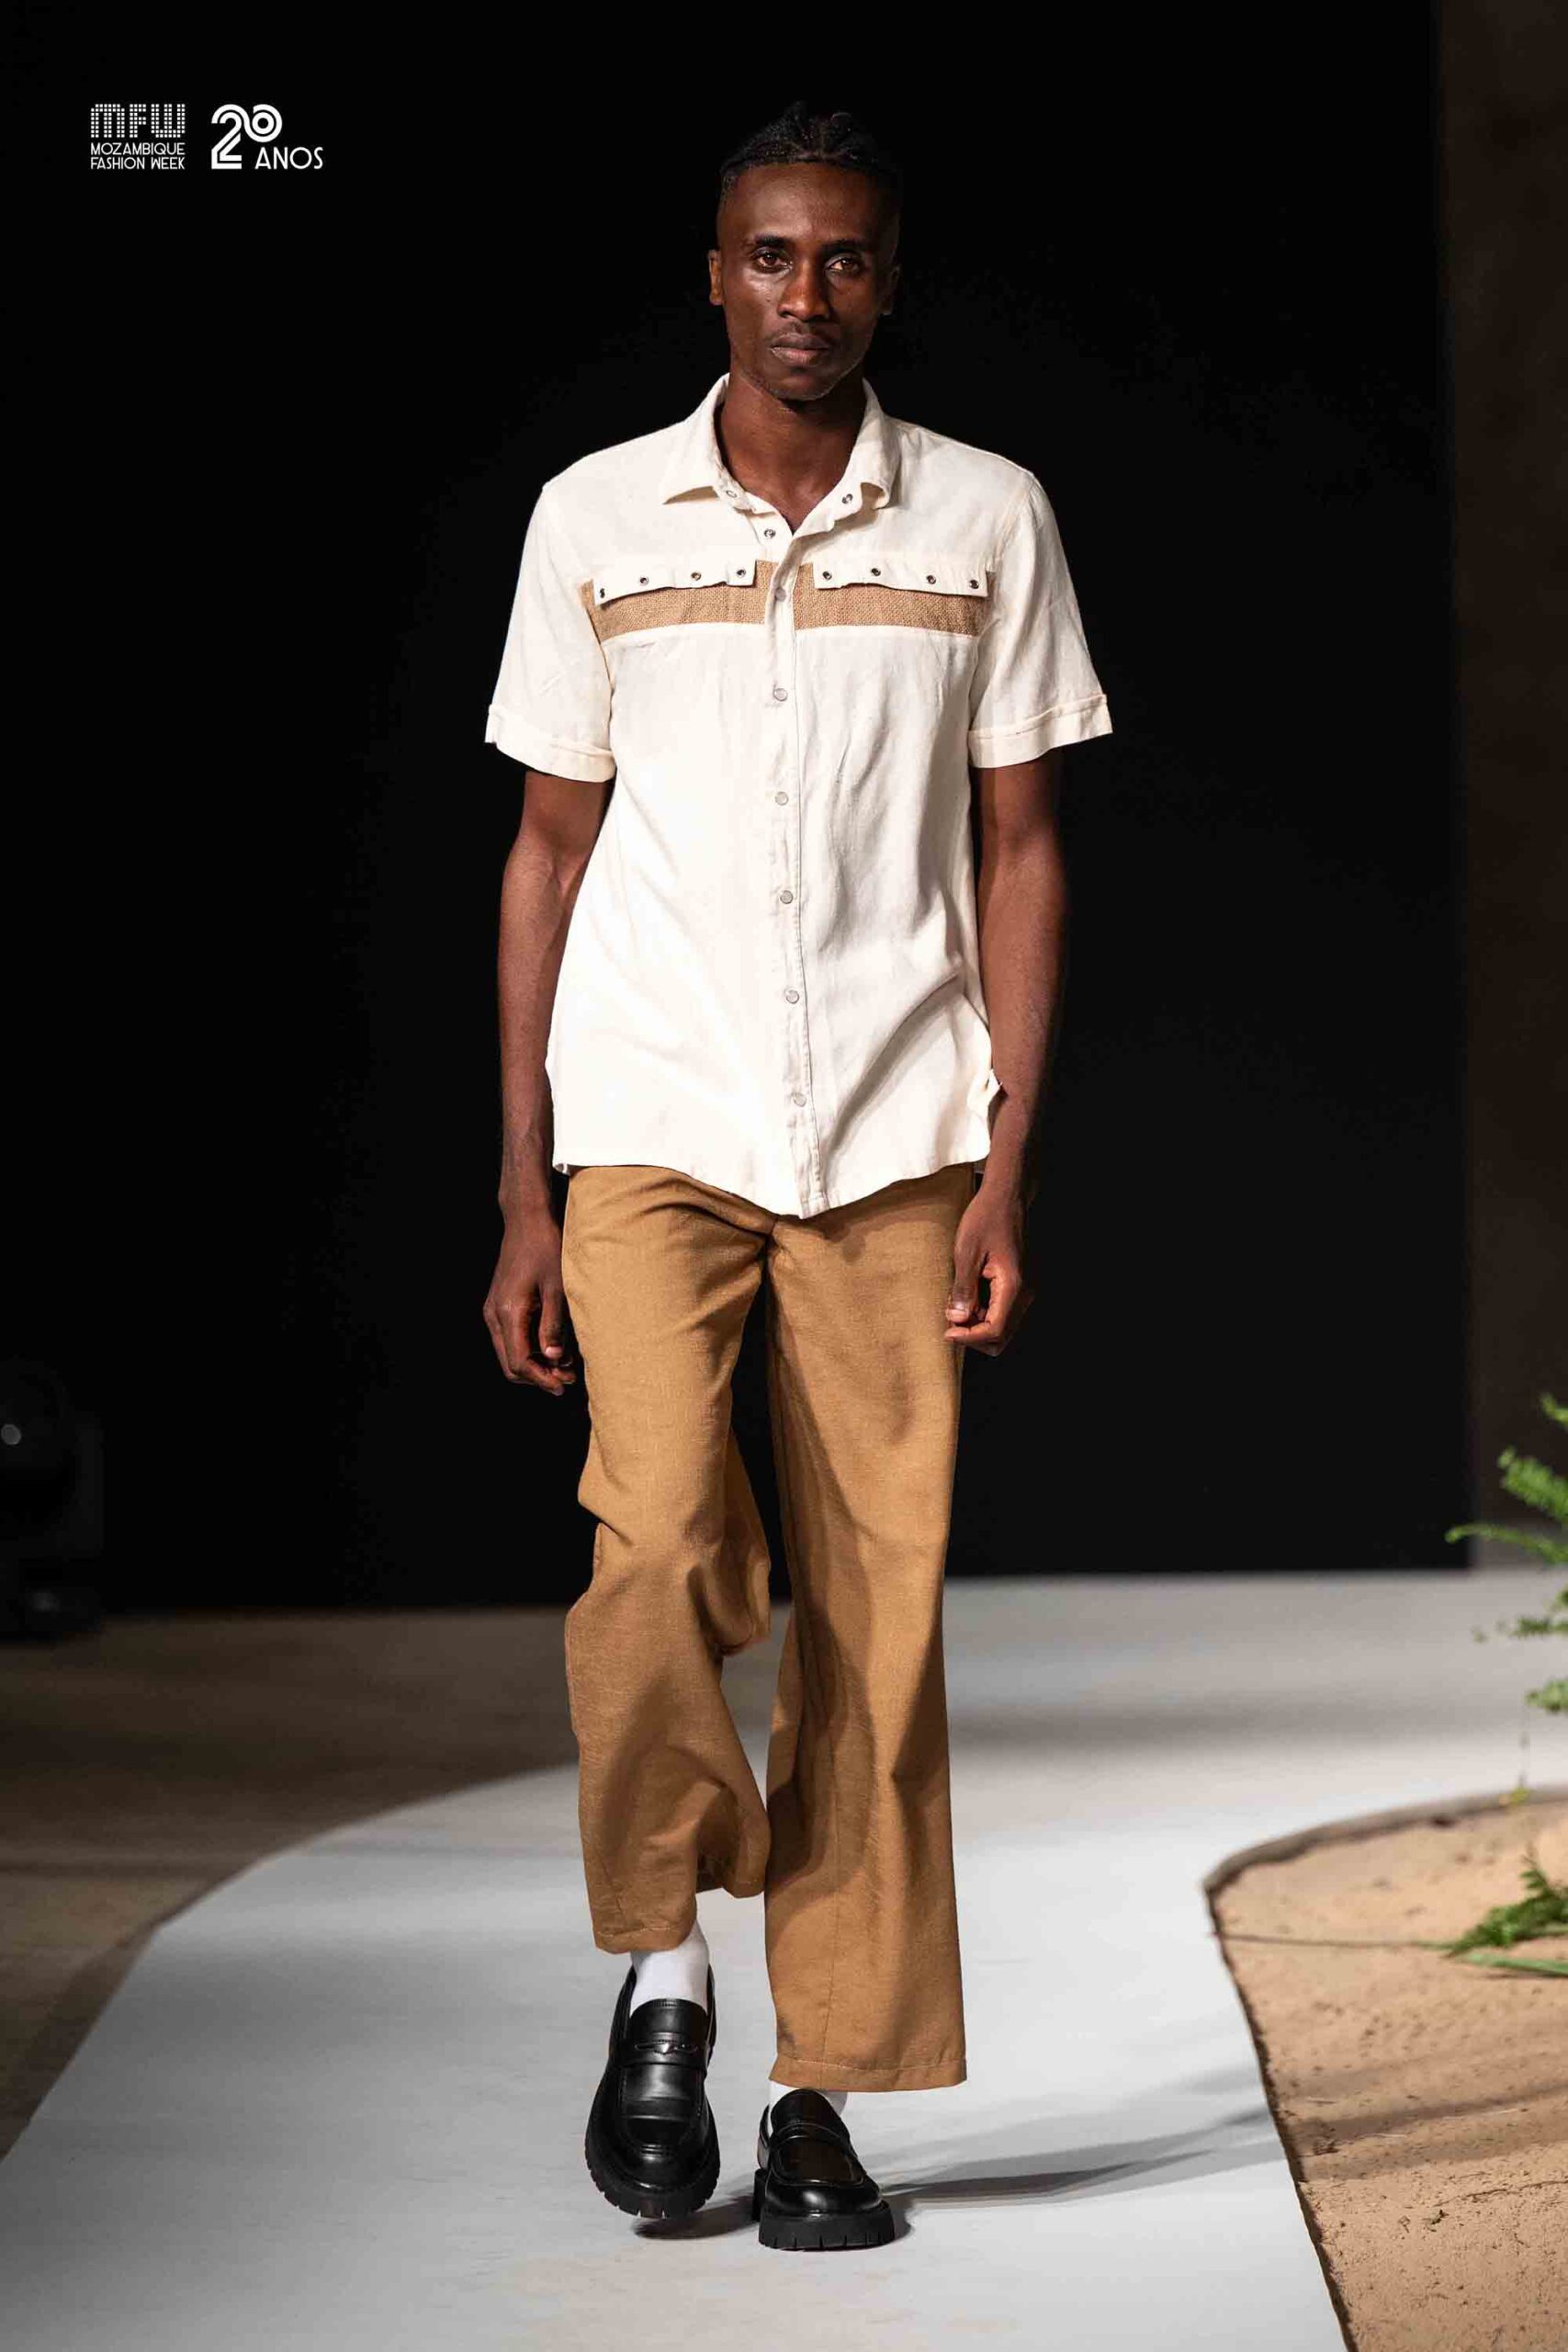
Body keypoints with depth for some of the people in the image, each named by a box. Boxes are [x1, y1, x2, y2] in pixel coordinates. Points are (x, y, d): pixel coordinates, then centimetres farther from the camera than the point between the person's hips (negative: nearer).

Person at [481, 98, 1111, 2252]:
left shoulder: (987, 521, 6)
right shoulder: (595, 518, 7)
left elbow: (1021, 854, 8)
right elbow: (550, 851, 9)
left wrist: (1008, 1170, -1)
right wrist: (521, 1200, 5)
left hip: (895, 1138, 1)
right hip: (650, 1124, 0)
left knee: (879, 1616, -1)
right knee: (660, 1548, -18)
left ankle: (826, 2090, 8)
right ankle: (664, 1957, 6)